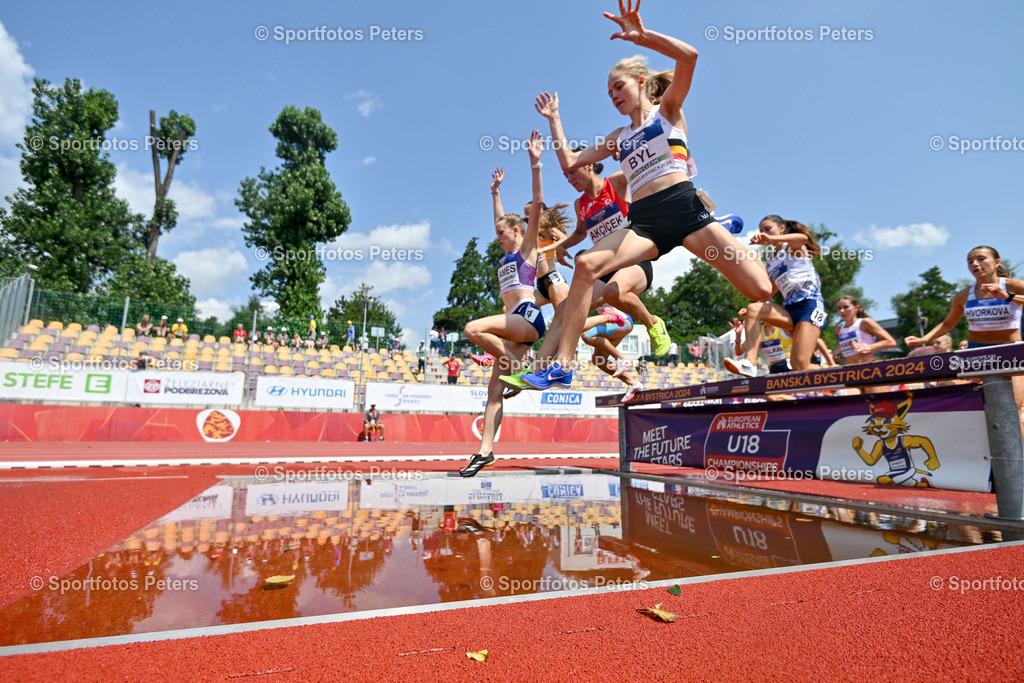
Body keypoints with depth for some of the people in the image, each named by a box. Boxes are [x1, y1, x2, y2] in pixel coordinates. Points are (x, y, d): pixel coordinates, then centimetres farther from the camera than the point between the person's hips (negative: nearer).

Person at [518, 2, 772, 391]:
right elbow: (570, 163, 23)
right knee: (586, 264, -24)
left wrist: (640, 35, -8)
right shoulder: (619, 137, 27)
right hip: (643, 221, 3)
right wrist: (554, 120, 27)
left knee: (761, 290, -16)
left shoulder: (668, 107, 15)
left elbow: (688, 56, -4)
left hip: (683, 206, -3)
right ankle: (561, 366, -25)